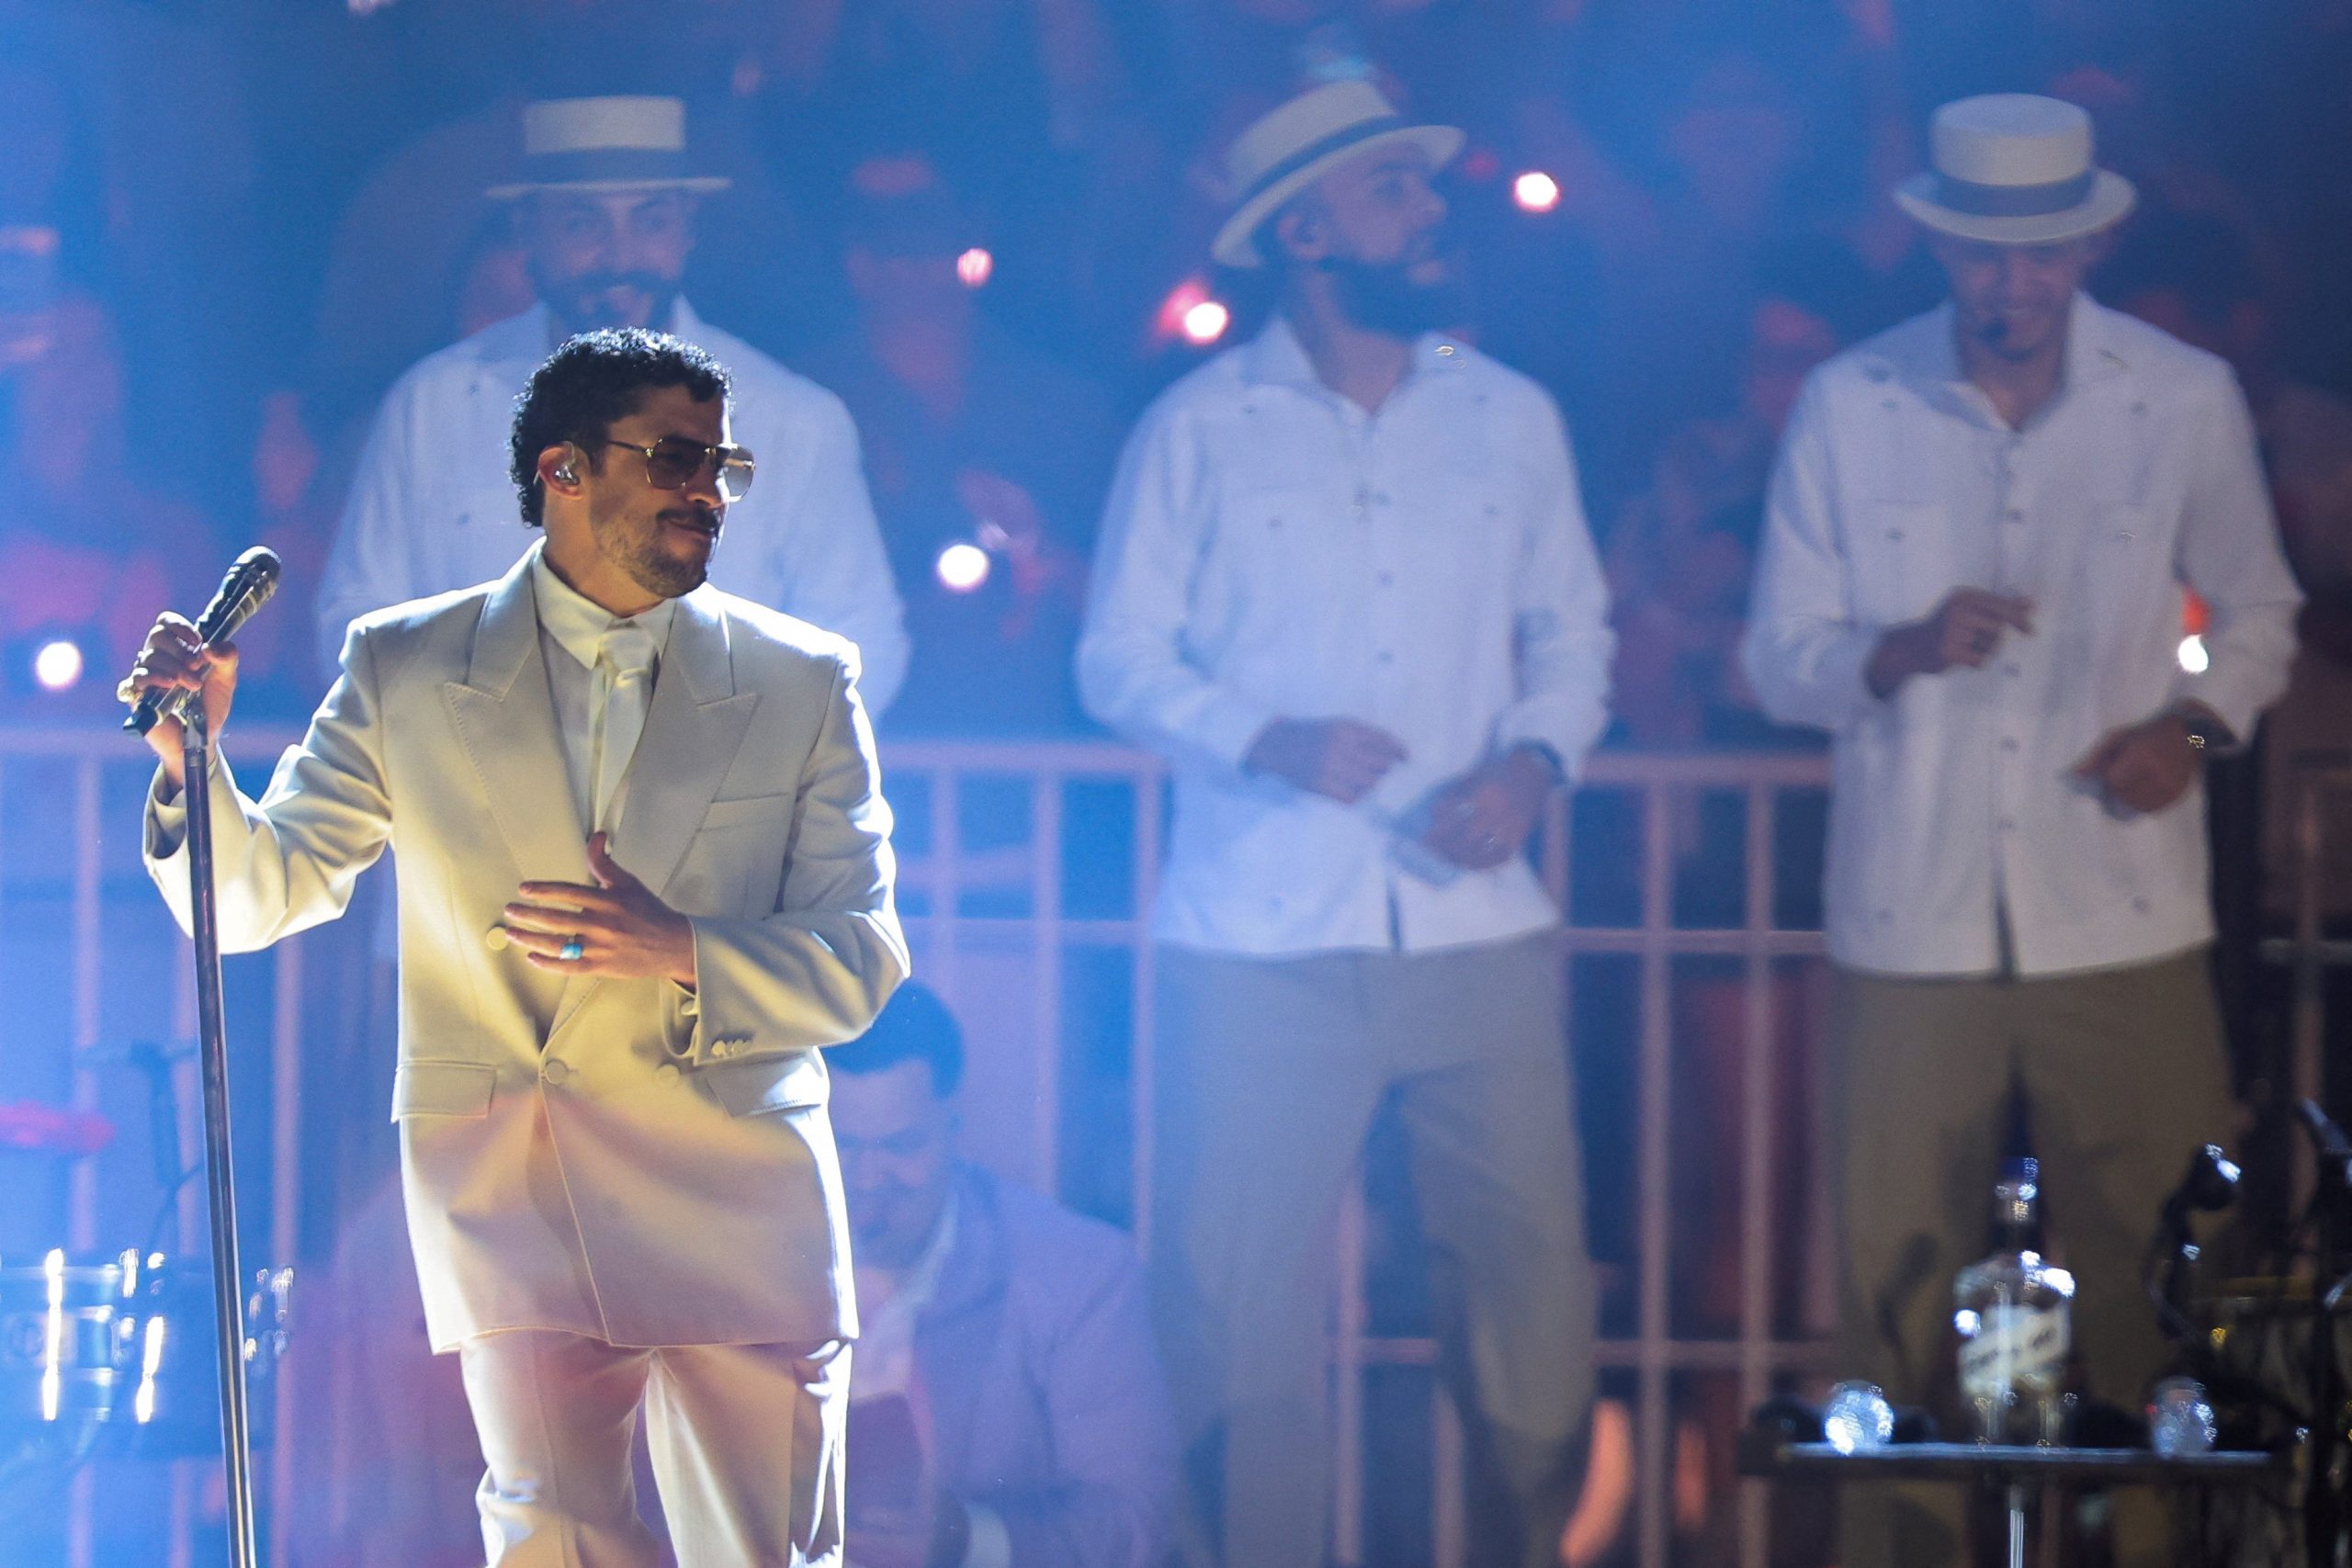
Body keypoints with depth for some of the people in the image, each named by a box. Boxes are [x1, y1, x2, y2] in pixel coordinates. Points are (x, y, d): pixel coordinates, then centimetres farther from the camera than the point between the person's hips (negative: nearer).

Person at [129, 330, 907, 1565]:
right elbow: (250, 900, 7)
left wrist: (679, 951, -19)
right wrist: (192, 756, -13)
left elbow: (860, 960, 0)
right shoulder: (404, 669, 6)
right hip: (509, 1189, -1)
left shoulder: (802, 684, 6)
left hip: (742, 1197, 1)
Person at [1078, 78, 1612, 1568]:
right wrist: (1268, 740, -13)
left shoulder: (1510, 418, 11)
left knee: (1537, 1263, -3)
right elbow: (1122, 657, 3)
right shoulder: (1201, 430, 3)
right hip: (1263, 934, -2)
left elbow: (1574, 629, 16)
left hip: (1477, 927, 2)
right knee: (1243, 1301, -2)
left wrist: (1536, 759, -3)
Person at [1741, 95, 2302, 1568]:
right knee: (1901, 1296, 2)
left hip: (2124, 928, 0)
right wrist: (1902, 651, -16)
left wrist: (2203, 719, -4)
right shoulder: (1848, 406, 2)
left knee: (2152, 1298, -3)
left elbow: (2260, 610, 17)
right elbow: (1780, 661, 5)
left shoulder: (2187, 399, 3)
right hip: (1912, 927, 0)